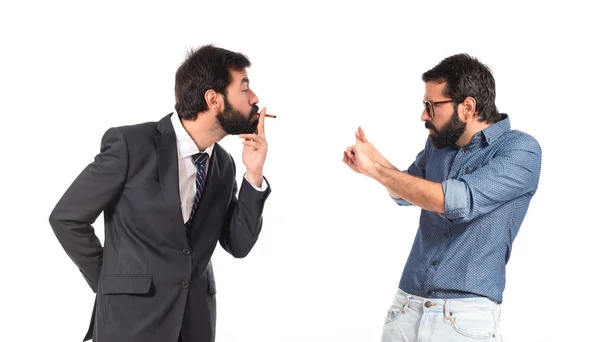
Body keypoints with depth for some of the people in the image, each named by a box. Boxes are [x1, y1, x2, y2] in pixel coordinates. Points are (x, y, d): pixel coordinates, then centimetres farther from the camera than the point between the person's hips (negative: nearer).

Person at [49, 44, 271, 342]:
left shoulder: (223, 164, 4)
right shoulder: (130, 144, -14)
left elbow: (238, 245, 5)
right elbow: (66, 218, -8)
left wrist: (253, 175, -6)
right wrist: (110, 284, -2)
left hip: (197, 317, 6)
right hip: (133, 316, -6)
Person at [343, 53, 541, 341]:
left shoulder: (521, 150, -10)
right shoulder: (438, 142, 9)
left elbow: (457, 201, -23)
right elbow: (407, 193, 26)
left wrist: (376, 168, -14)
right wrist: (372, 160, 4)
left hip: (466, 315, -5)